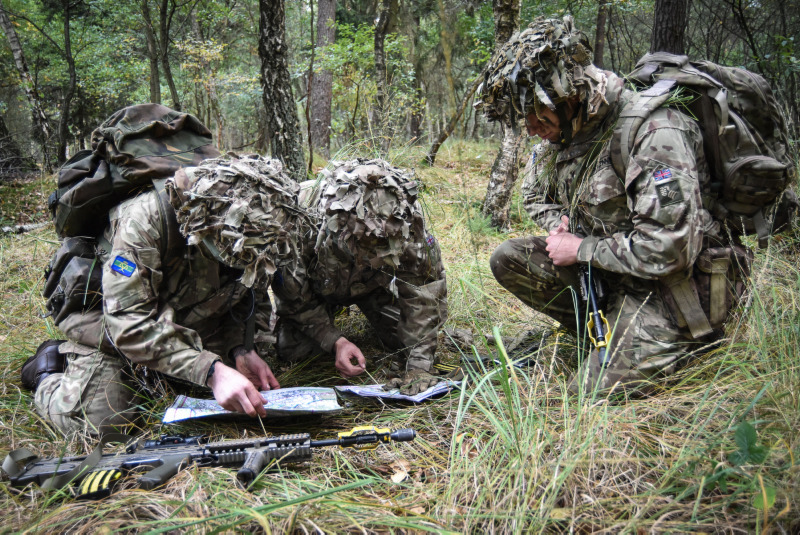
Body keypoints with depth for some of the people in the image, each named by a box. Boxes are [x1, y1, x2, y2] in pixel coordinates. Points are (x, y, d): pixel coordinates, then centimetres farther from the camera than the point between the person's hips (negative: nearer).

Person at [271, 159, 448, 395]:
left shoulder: (407, 217, -37)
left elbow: (425, 291, -29)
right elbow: (295, 297, -24)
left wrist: (419, 366, -35)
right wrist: (335, 342, -33)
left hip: (374, 285, 1)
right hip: (318, 285, -1)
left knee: (406, 338, -15)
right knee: (293, 350, -15)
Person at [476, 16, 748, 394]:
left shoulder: (654, 132, -26)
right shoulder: (565, 129, 2)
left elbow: (668, 251, -33)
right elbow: (535, 195, 22)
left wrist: (582, 249, -19)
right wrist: (558, 225, -2)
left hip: (668, 288, -8)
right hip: (601, 266, 8)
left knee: (595, 391, -16)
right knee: (508, 259, -5)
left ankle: (697, 341, 6)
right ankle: (605, 331, 2)